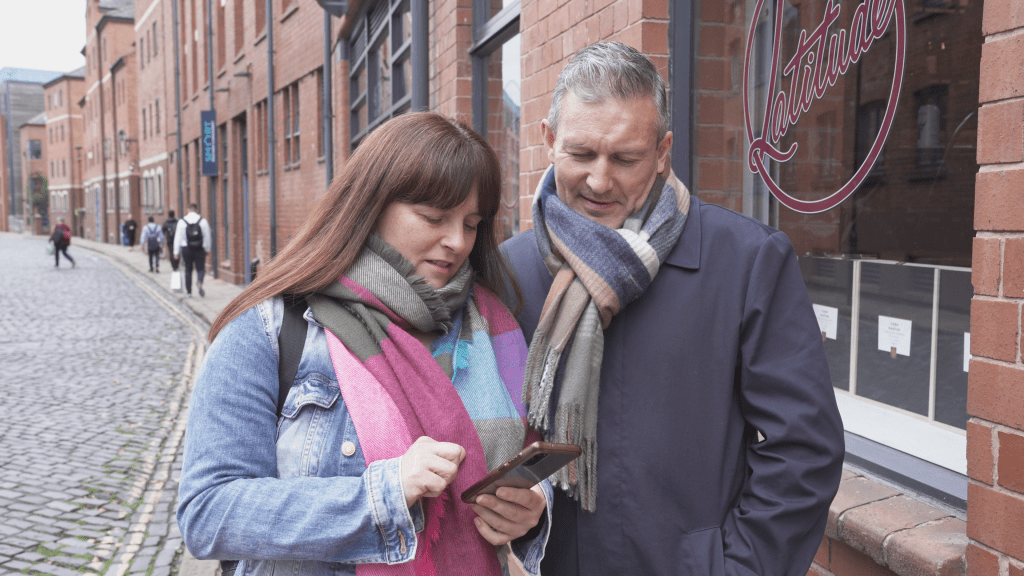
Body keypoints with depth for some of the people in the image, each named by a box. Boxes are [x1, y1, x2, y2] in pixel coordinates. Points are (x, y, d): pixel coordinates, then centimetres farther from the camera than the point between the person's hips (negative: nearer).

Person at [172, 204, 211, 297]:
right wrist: (207, 249, 11)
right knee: (200, 269, 5)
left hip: (186, 249, 1)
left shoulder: (182, 221, -1)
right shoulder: (203, 221, -1)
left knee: (188, 270, 11)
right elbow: (207, 237, 1)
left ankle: (188, 291, 13)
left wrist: (176, 251, 3)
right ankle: (199, 281, -27)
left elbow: (178, 237, -1)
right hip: (200, 249, -1)